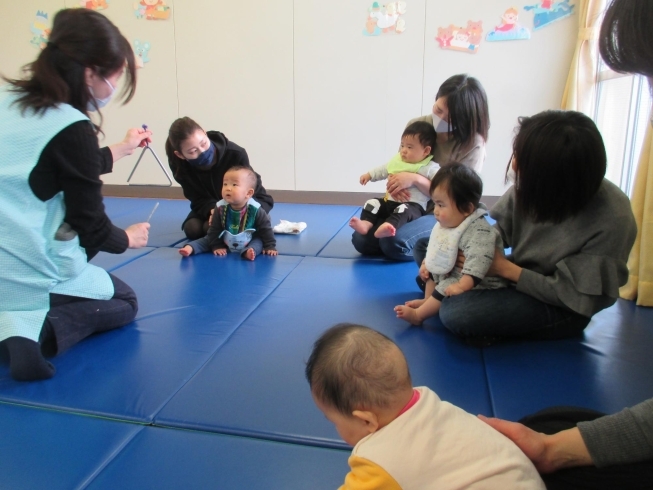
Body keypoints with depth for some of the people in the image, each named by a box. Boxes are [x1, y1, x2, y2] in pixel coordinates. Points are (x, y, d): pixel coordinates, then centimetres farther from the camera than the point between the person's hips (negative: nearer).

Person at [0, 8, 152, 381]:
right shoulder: (72, 129, -18)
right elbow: (91, 226, -10)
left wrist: (120, 150, 26)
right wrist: (127, 239, 10)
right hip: (34, 277, -6)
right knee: (125, 301, 19)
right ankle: (38, 331, -8)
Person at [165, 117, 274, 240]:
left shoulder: (236, 154, -33)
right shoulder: (180, 165, -24)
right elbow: (199, 199, -17)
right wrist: (213, 210, -41)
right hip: (213, 205, 4)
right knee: (192, 229, -21)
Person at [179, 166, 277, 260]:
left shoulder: (255, 210, -24)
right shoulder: (220, 208, -18)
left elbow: (265, 229, -13)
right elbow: (215, 229, -7)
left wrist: (270, 247, -14)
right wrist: (217, 246, -9)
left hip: (249, 243, -2)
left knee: (258, 241, -26)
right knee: (207, 239, -6)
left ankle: (248, 252, -49)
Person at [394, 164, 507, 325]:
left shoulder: (479, 231, -32)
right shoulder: (446, 224, -1)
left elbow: (477, 262, -41)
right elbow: (437, 248, 16)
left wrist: (462, 286, -45)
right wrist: (426, 264, 13)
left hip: (475, 283, -10)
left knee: (447, 289, -25)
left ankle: (418, 314, -16)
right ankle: (429, 302, 6)